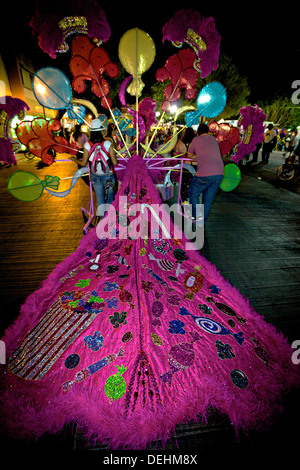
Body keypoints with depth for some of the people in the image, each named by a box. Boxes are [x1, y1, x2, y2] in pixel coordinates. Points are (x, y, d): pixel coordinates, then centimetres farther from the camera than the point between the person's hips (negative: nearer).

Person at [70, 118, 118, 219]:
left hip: (95, 177, 2)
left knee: (100, 199, 14)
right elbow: (115, 163, -13)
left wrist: (74, 159, 18)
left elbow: (83, 163, -2)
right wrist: (114, 158, 11)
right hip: (108, 176, -2)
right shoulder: (107, 144, -13)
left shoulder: (87, 145, -8)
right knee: (109, 198, 14)